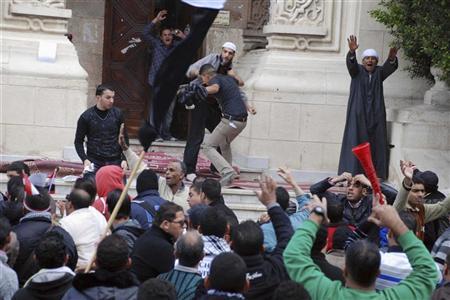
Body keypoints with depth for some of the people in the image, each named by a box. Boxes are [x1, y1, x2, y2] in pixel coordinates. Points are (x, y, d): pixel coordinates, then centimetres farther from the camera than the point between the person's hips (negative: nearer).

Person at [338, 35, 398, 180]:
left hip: (375, 114, 2)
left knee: (376, 143, -1)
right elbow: (351, 63, -18)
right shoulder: (357, 70, 3)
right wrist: (352, 51, -41)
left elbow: (390, 67, -13)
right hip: (358, 114, -2)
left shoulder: (379, 72, 6)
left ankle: (375, 173, 2)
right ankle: (351, 173, -9)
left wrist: (392, 58, -37)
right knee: (355, 141, -8)